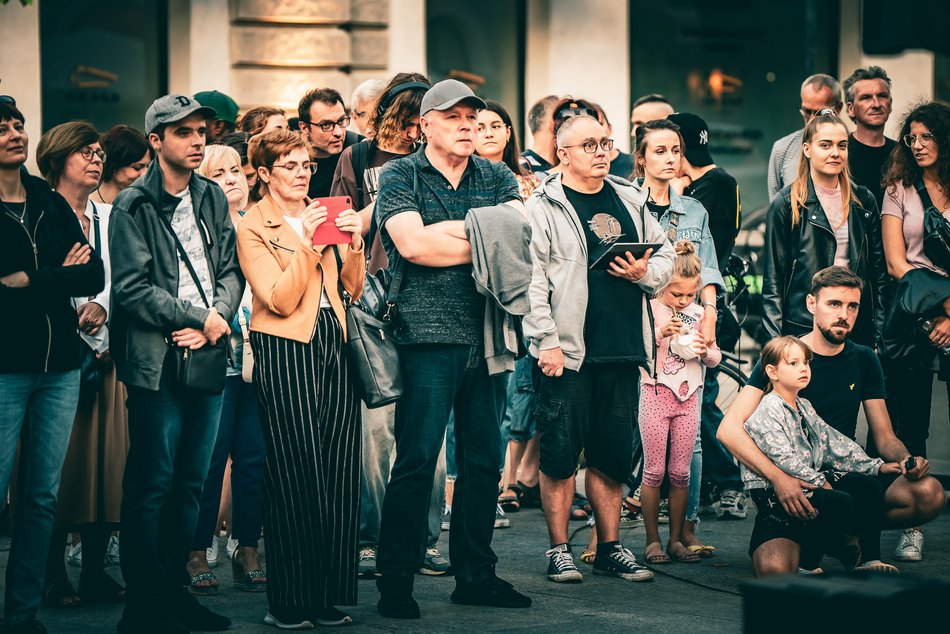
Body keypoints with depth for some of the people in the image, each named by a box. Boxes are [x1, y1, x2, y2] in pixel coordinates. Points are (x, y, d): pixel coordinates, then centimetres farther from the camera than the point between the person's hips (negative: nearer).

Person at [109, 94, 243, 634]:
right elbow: (132, 288, -11)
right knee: (152, 484, -4)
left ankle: (174, 589, 19)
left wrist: (218, 318, -8)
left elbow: (230, 269, 11)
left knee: (192, 482, 10)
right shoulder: (133, 207, -5)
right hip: (158, 361, -6)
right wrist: (201, 319, -10)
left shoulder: (213, 197, 12)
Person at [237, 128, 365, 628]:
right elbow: (280, 301, -10)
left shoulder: (321, 215, 16)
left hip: (332, 345, 6)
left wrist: (353, 244, -3)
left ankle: (329, 596, 8)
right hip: (285, 350, -5)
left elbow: (352, 289, 13)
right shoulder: (253, 227, 0)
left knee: (339, 473, 2)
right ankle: (289, 602, 1)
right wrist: (306, 244, -18)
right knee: (294, 477, -6)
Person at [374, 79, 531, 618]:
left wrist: (446, 231, -13)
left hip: (489, 334, 5)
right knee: (416, 462, -5)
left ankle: (475, 574, 18)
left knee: (484, 460, 8)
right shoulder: (400, 176, 3)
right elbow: (412, 244, -12)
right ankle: (396, 582, 2)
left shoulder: (497, 177, 15)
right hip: (429, 334, -5)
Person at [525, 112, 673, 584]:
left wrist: (646, 273, 0)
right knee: (560, 454, -1)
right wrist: (546, 341, -16)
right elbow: (530, 281, -10)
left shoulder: (630, 202, 14)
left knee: (614, 455, 10)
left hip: (622, 349, 5)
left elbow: (665, 255, 22)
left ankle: (610, 547, 21)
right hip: (567, 351, -5)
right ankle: (559, 551, 9)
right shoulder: (543, 208, -4)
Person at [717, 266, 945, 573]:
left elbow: (884, 438, 12)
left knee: (929, 493, -24)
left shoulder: (863, 360, 11)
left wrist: (906, 459, -14)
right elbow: (729, 430, -14)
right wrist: (778, 478, -29)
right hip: (792, 485, -3)